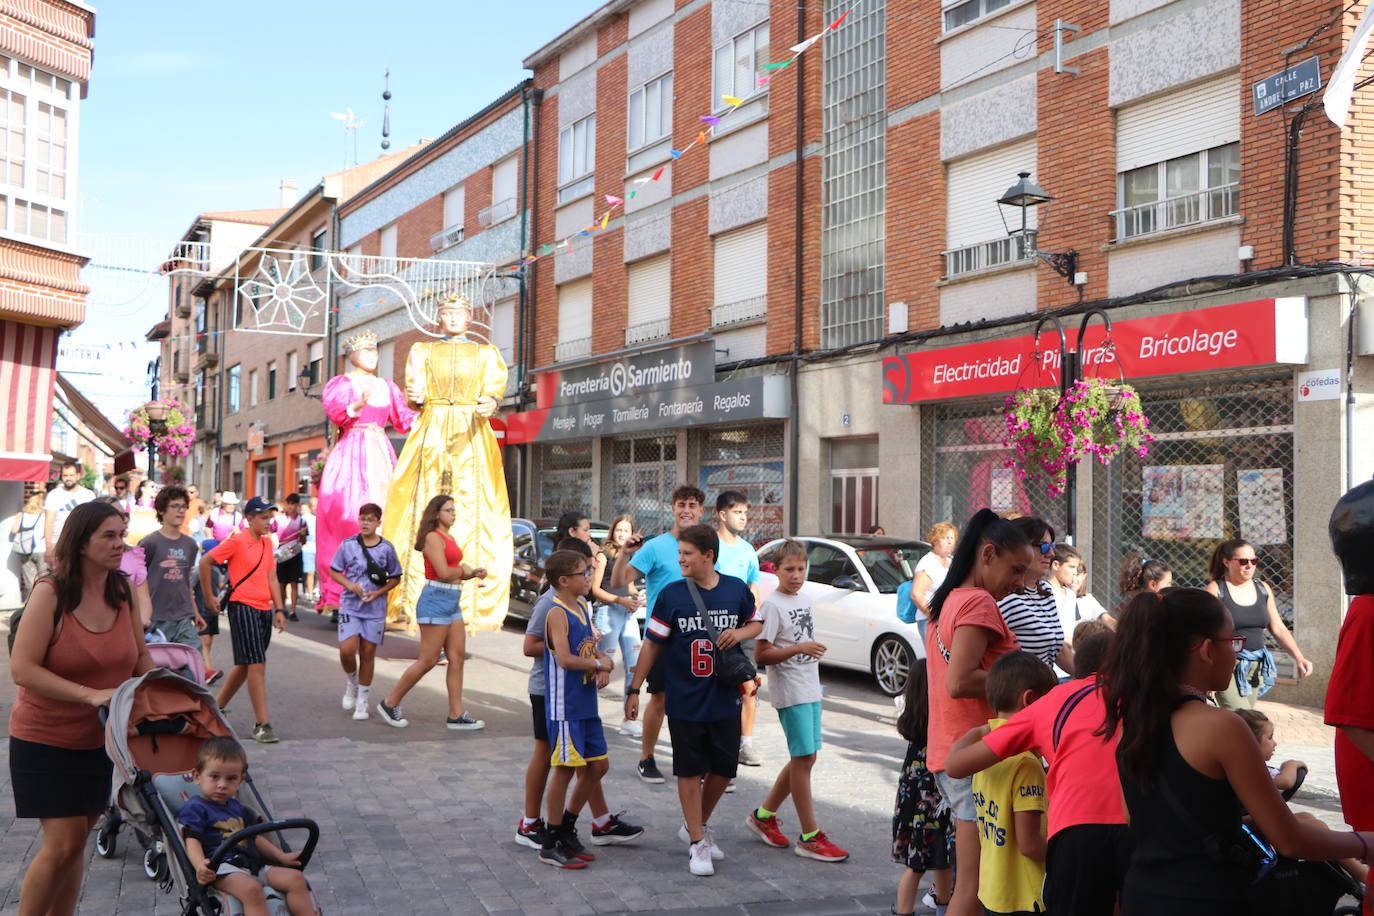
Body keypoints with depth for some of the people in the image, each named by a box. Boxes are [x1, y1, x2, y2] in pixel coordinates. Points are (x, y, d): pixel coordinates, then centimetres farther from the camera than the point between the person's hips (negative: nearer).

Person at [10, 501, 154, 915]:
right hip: (45, 740, -5)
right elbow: (22, 669, -21)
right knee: (63, 843, -8)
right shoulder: (50, 593, -16)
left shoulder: (123, 593, -1)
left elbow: (141, 656, 12)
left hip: (100, 738, 5)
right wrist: (90, 694, -29)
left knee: (77, 840, 11)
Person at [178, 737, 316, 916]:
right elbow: (192, 842, -11)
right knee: (252, 889, -37)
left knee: (295, 878, -9)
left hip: (251, 864, 8)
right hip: (221, 867, -8)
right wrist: (200, 865, -32)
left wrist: (282, 856, 20)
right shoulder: (194, 808, 2)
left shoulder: (236, 807, 27)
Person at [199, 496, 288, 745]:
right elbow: (205, 562, -4)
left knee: (245, 665, 15)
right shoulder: (236, 541, -8)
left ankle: (217, 708, 31)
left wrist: (279, 609, 8)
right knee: (257, 664, -11)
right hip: (242, 608, -7)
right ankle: (261, 724, -7)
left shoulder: (267, 542, 12)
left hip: (264, 609, 8)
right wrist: (209, 597, -2)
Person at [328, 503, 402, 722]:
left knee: (368, 653, 5)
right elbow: (333, 570, 7)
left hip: (375, 608, 0)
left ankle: (363, 699, 19)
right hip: (350, 606, 0)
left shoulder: (386, 548, -1)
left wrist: (378, 592, -10)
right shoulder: (348, 545, -1)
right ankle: (352, 682, 21)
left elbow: (395, 578, 6)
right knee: (347, 650, -12)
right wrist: (349, 584, -11)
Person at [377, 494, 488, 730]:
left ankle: (456, 715, 9)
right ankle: (390, 703, 10)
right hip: (436, 599, -9)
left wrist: (473, 573, 5)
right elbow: (444, 573, -20)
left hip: (451, 602, 9)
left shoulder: (449, 538, 17)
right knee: (428, 660, -4)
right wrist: (463, 570, -3)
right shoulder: (433, 537, -12)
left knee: (457, 657, 5)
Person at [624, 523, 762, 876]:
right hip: (684, 701, -2)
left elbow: (756, 623, 15)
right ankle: (697, 845, 15)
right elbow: (653, 644, -2)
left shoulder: (737, 589, -2)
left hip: (725, 699, 3)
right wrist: (634, 690, -2)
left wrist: (740, 633, -9)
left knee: (723, 768, 10)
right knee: (690, 772, 3)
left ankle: (697, 825, 34)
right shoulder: (671, 594, -7)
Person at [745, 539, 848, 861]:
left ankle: (763, 815, 25)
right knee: (803, 758, -6)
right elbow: (761, 655, -16)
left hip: (810, 690, 8)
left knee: (806, 757, 11)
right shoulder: (772, 605, -12)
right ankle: (810, 837, 1)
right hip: (790, 692, -8)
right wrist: (799, 648, -25)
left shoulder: (804, 600, 12)